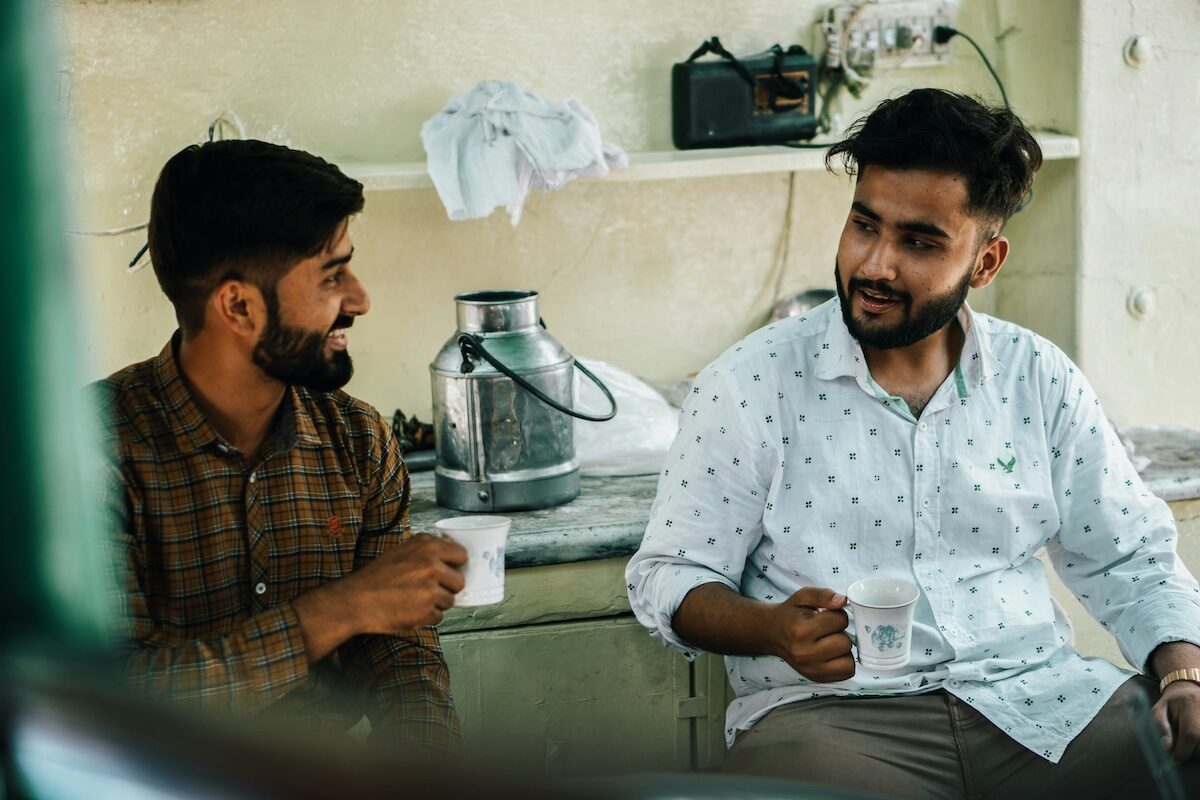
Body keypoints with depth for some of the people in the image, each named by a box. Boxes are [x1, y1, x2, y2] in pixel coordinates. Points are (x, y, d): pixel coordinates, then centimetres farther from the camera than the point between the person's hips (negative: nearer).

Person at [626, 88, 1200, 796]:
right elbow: (668, 576, 2)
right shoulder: (751, 387, 0)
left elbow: (1130, 562, 16)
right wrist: (776, 629, -18)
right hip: (826, 706, -3)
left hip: (1037, 693, 4)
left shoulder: (1040, 379, 10)